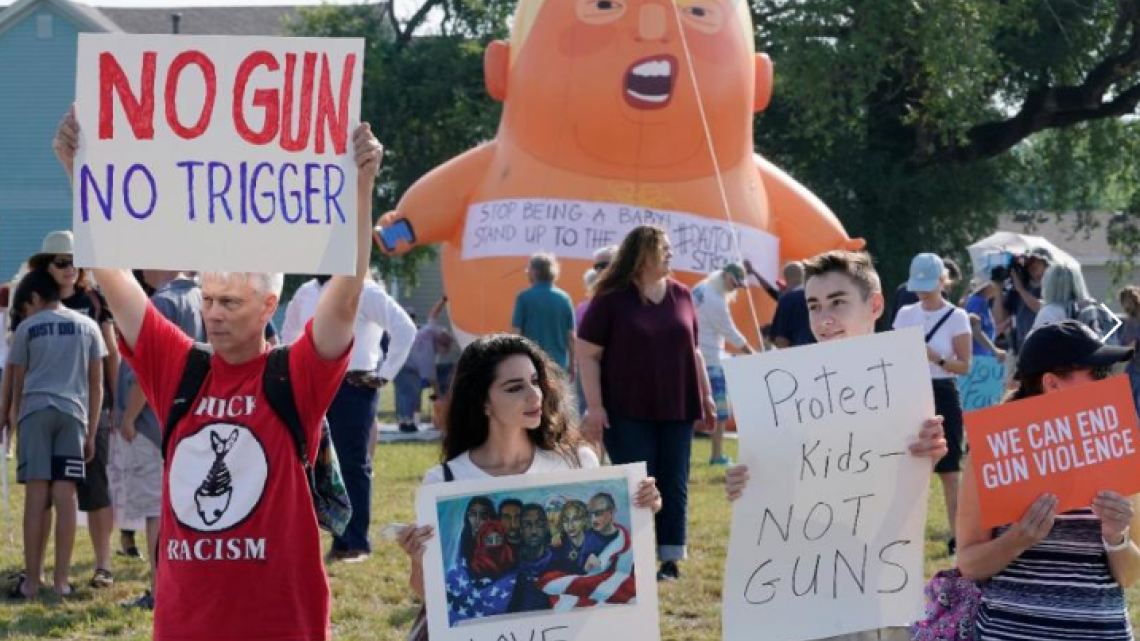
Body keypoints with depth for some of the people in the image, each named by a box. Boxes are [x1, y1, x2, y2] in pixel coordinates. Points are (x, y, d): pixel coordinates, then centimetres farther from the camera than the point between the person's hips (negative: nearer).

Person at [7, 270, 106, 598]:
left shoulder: (28, 328, 7)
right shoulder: (87, 327, 13)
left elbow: (18, 383, 11)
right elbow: (96, 384, 12)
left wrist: (17, 417, 23)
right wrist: (91, 433, 15)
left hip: (36, 411, -2)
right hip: (72, 411, 2)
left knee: (36, 495, -2)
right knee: (65, 496, 1)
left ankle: (31, 580, -3)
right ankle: (61, 579, 0)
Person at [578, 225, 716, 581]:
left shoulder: (681, 296, 9)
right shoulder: (611, 298, -6)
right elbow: (588, 354, -7)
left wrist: (706, 395, 15)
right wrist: (594, 406, -13)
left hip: (676, 408, 5)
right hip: (628, 411, -5)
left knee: (674, 486, 5)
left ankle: (671, 561, 11)